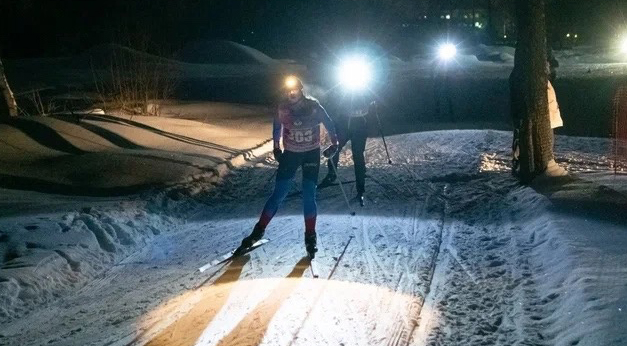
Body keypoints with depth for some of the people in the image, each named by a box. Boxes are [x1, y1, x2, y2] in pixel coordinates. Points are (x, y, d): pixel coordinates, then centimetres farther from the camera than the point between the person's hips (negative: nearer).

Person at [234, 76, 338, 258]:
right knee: (279, 194, -1)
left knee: (309, 196, -5)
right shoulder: (282, 108, -11)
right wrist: (276, 147, 11)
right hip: (290, 154, 1)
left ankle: (310, 237, 7)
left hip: (312, 154, -1)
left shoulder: (313, 106, -15)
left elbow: (329, 124, 1)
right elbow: (277, 126, 9)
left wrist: (334, 144, 2)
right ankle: (258, 231, 9)